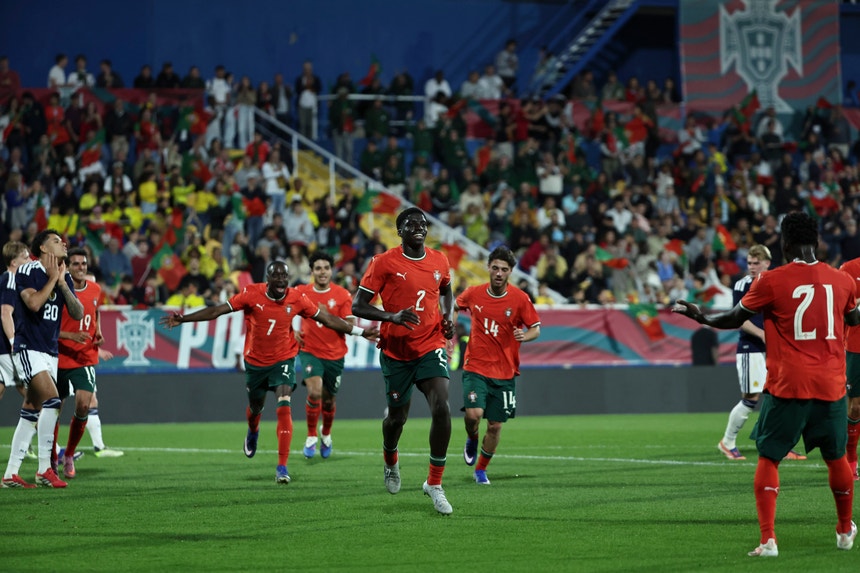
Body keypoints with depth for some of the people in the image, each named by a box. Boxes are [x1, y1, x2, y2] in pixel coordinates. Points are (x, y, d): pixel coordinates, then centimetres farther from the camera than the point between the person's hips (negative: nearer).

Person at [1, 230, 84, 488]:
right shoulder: (27, 271, -8)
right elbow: (34, 303, -23)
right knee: (52, 400, -21)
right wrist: (52, 278, -12)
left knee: (31, 412, 6)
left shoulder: (64, 277, 12)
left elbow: (78, 314, 4)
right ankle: (44, 469, -17)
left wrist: (63, 284, -6)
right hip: (28, 348, -8)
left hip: (50, 351, 8)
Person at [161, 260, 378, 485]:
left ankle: (282, 466, -17)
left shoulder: (297, 299, -12)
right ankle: (253, 432, 59)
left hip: (283, 360, -1)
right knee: (255, 406, 19)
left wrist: (360, 332, 0)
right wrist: (183, 319, -19)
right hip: (255, 362, 1)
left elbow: (327, 319, -2)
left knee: (284, 407, -19)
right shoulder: (252, 294, -15)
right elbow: (217, 310, -13)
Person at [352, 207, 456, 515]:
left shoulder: (439, 261, 3)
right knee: (397, 416, 11)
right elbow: (358, 305, -11)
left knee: (441, 409, -19)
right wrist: (392, 316, -26)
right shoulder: (385, 262, -9)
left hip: (430, 347, 2)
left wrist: (449, 316, 5)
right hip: (396, 351, -2)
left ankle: (434, 484, -8)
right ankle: (391, 463, 47)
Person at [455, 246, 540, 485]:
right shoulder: (474, 294, -1)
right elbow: (455, 305, 21)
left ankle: (481, 469, 24)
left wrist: (525, 335, -22)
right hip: (476, 368, 0)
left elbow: (536, 329, 0)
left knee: (495, 426, 2)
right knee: (473, 414, -22)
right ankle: (472, 441, 14)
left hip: (505, 373, 0)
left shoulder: (520, 299, -6)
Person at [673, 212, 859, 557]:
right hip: (831, 386, 3)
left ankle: (768, 540, -8)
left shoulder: (771, 282, -7)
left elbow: (734, 319, 4)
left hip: (786, 386, -3)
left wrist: (701, 317, 22)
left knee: (768, 459, 4)